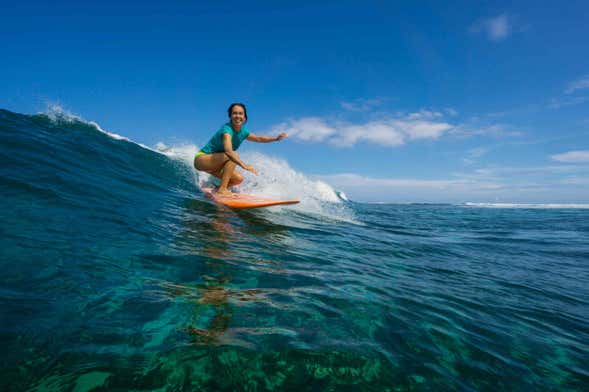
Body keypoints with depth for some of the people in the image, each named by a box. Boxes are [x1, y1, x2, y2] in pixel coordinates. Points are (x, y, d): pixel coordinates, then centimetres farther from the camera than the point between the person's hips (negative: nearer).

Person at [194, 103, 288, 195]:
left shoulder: (242, 132, -2)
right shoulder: (227, 129, -27)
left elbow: (259, 138, 11)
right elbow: (228, 151, -43)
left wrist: (276, 138, 0)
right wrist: (244, 166, -54)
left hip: (214, 164, 8)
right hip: (202, 159, -8)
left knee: (238, 179, -3)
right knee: (234, 156, -30)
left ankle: (216, 189, 14)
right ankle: (222, 189, -26)